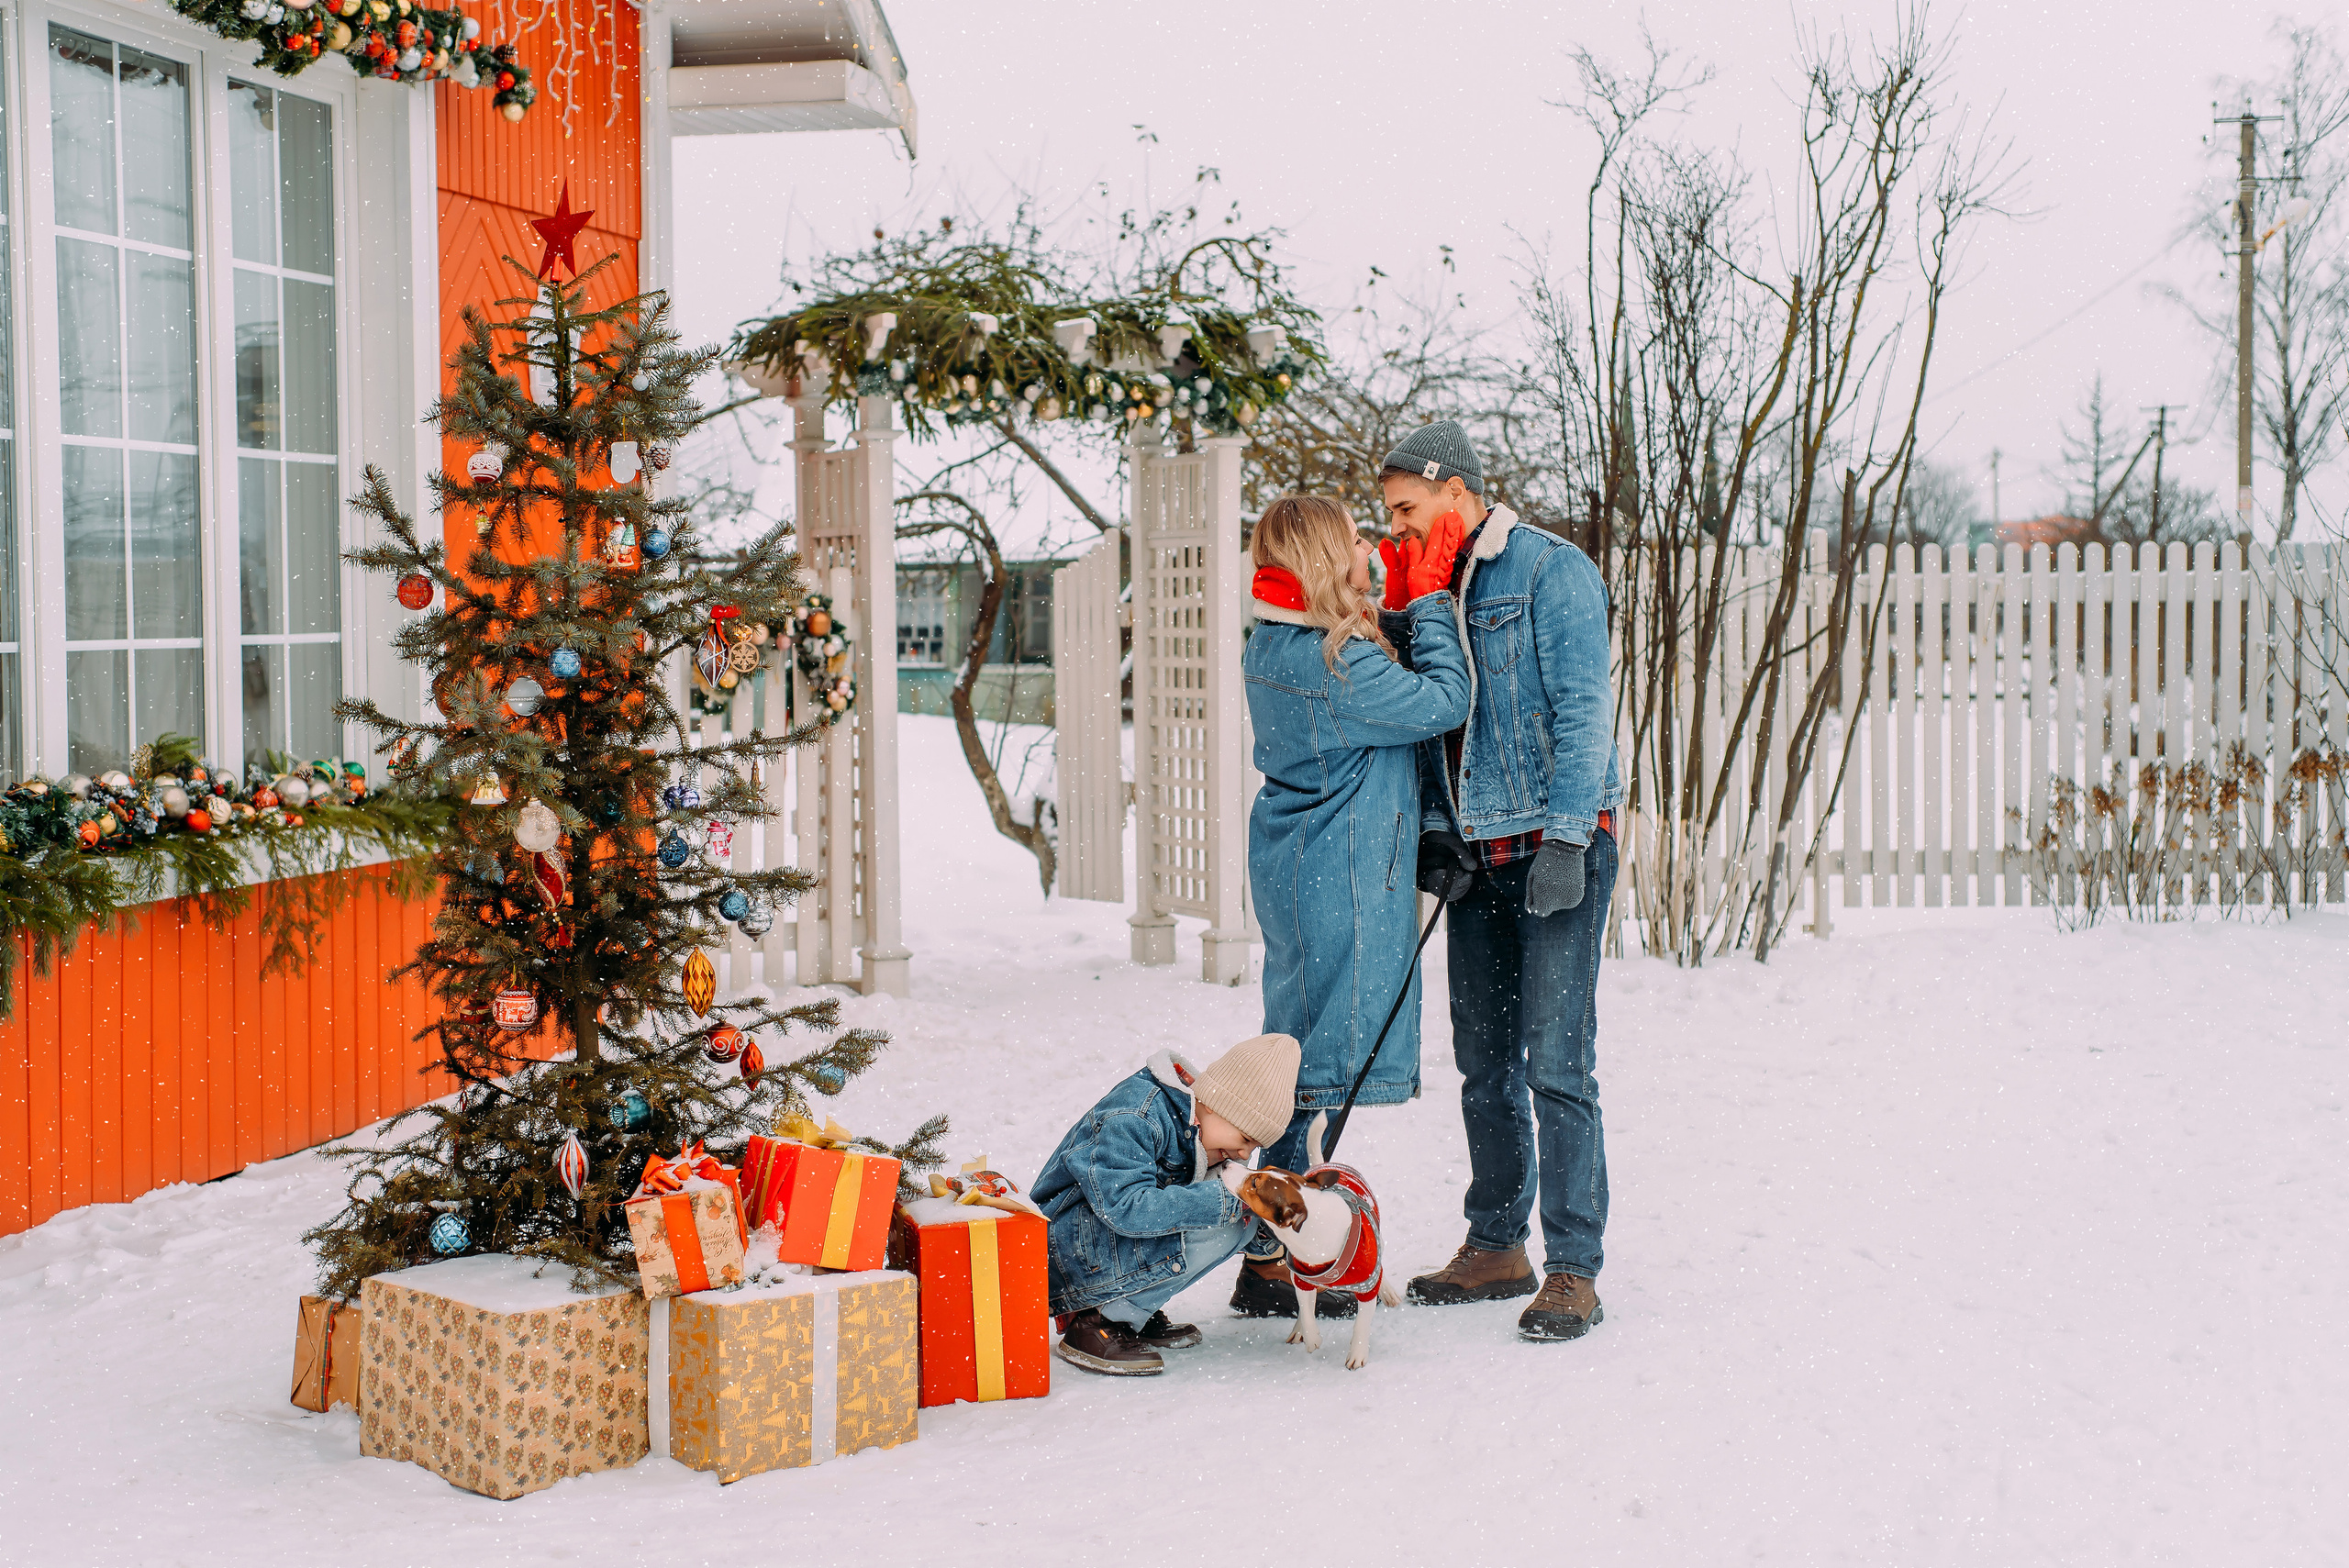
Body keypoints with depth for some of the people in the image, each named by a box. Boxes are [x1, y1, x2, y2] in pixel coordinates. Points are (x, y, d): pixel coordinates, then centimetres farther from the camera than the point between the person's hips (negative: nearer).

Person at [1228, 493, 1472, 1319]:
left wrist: (1408, 605, 11)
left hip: (1295, 869, 10)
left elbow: (1377, 702, 16)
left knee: (1298, 1051, 15)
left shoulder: (1277, 645, 9)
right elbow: (1442, 701, -16)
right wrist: (1429, 599, -7)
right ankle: (1266, 1264, 4)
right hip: (1331, 879, -10)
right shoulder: (1331, 662, -21)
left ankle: (1270, 1251, 24)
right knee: (1308, 1063, -3)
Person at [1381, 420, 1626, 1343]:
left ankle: (1574, 1268, -2)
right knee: (1485, 1066, 11)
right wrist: (1432, 831, 8)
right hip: (1476, 856, 7)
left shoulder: (1551, 572, -7)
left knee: (1556, 1066, -8)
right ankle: (1496, 1247, 22)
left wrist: (1565, 839, -19)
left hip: (1558, 847, -7)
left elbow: (1583, 711, -13)